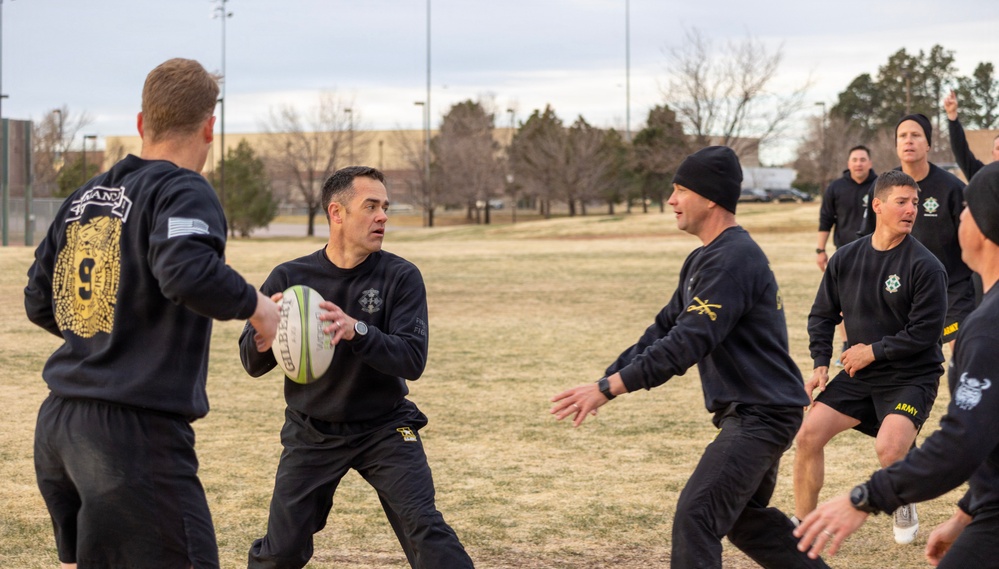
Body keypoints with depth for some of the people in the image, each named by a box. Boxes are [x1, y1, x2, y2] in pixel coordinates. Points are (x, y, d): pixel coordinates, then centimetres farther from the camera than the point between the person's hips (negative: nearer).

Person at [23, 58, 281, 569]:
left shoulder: (84, 196, 14)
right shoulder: (183, 191, -8)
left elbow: (39, 302, 19)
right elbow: (187, 272, -28)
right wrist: (256, 305, -12)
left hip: (56, 425, 8)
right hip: (136, 431, -8)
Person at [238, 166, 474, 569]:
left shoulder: (400, 277, -11)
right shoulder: (289, 278, -8)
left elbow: (413, 360, -21)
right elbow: (252, 364, -5)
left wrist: (356, 331, -38)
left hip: (384, 428, -1)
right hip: (311, 432, 1)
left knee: (425, 530, -16)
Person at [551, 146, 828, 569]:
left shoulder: (732, 260, -20)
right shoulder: (703, 260, 13)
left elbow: (689, 342, -28)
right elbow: (666, 328, 16)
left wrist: (609, 389, -31)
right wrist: (609, 376, 5)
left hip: (762, 414, -11)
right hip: (750, 412, 11)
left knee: (696, 515, -15)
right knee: (743, 517, 22)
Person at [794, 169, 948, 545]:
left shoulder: (925, 266, -15)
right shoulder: (846, 259, 0)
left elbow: (925, 331, -17)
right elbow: (822, 315, 10)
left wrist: (874, 351, -15)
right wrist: (821, 364, -2)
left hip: (912, 377, -5)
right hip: (860, 374, 5)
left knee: (889, 447, -27)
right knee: (809, 433, -6)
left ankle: (905, 506, 7)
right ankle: (802, 523, 12)